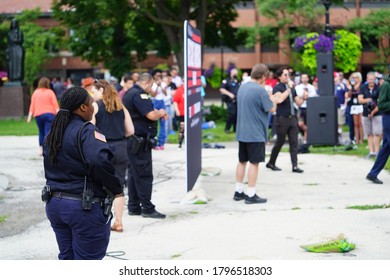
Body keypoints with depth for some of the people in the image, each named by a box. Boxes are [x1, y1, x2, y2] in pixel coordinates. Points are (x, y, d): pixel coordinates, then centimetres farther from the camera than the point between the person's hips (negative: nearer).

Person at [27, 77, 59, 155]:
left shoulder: (36, 92, 7)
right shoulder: (50, 92, 0)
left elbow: (32, 105, 4)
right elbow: (55, 104, -5)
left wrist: (30, 116, 4)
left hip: (38, 115, 3)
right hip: (49, 114, -3)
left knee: (41, 132, 17)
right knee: (48, 132, -8)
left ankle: (41, 150, 19)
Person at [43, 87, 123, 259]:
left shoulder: (52, 134, 11)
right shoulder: (86, 131, -16)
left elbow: (50, 169, 13)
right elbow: (99, 162, -30)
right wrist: (116, 188, -18)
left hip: (54, 204, 8)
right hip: (85, 206, -8)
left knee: (67, 258, 19)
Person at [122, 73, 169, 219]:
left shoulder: (130, 93, 17)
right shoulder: (139, 95, -16)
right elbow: (151, 115, -23)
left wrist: (158, 113, 10)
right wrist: (161, 112, -2)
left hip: (131, 140, 10)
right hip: (140, 142, -10)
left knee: (133, 173, 13)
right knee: (144, 175, -5)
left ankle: (133, 207, 18)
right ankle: (147, 208, -1)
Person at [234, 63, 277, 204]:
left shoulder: (242, 88, 9)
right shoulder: (260, 90, -17)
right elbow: (272, 109, -11)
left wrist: (268, 97, 17)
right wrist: (273, 100, 9)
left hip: (241, 133, 8)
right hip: (255, 134, -8)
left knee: (242, 161, 15)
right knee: (254, 163, -2)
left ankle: (238, 192, 21)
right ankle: (251, 195, 0)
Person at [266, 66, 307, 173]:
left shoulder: (292, 88, 15)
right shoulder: (277, 88, -5)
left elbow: (298, 103, 15)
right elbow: (280, 99, -25)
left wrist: (303, 97, -5)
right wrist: (289, 88, -19)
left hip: (292, 118, 6)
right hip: (282, 119, -6)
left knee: (294, 142, 0)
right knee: (280, 142, 3)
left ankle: (295, 166, -1)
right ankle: (271, 163, 19)